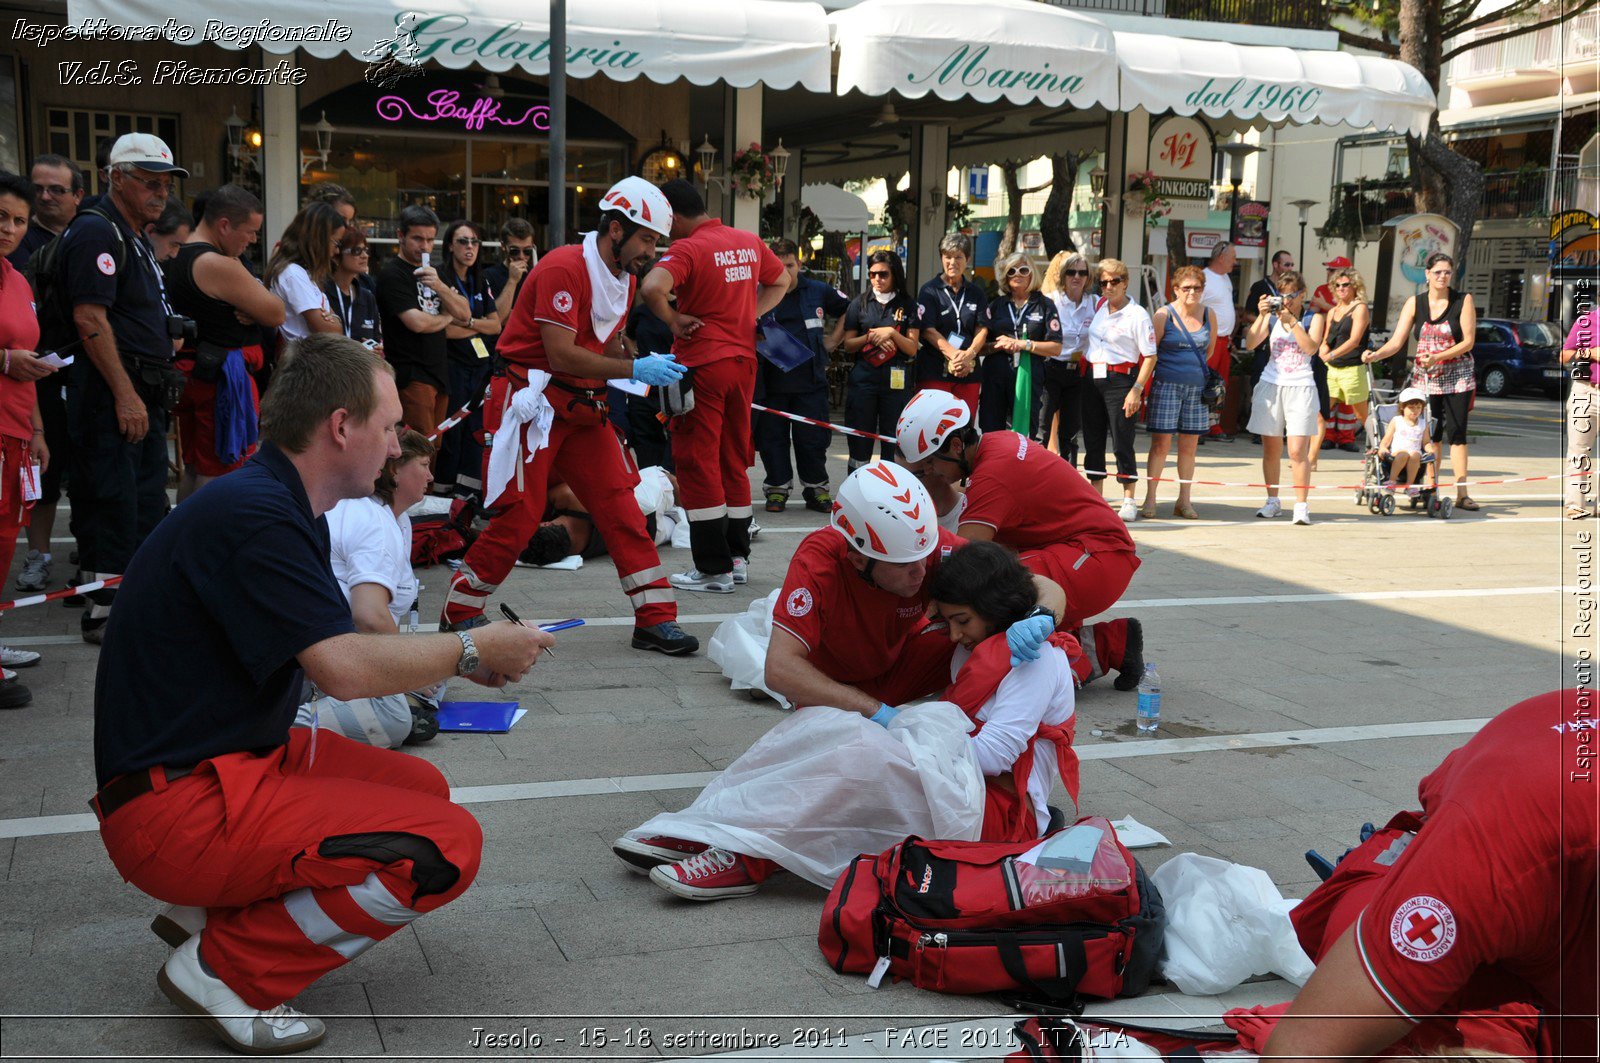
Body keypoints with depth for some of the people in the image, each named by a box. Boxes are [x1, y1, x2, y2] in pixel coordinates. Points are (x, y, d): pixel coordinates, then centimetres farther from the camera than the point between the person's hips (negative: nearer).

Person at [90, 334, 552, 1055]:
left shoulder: (277, 504, 11)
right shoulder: (251, 516, -21)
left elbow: (332, 647, 15)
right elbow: (343, 668, -26)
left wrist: (455, 657, 8)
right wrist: (470, 651, -12)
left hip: (235, 757, 11)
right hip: (178, 806, -11)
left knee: (422, 788, 15)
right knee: (446, 845, -18)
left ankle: (210, 909, 11)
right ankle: (228, 968, -7)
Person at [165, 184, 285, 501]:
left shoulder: (177, 257, 13)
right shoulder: (220, 265, -18)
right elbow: (277, 314, -12)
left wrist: (251, 312, -1)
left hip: (191, 371, 10)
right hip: (224, 377, -9)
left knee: (194, 469, 15)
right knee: (220, 473, -5)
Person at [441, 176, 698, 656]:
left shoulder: (625, 279, 10)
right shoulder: (564, 269, -18)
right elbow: (560, 354, -24)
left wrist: (656, 371, -1)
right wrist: (635, 369, -24)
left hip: (584, 407, 8)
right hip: (533, 399, -8)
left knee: (620, 505, 1)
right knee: (519, 515, -6)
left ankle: (655, 620, 5)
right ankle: (459, 615, 12)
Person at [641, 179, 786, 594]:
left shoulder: (688, 249, -14)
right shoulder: (750, 241, 8)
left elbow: (652, 288, -30)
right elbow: (779, 283, 23)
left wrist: (674, 320, -14)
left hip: (702, 363, -7)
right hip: (743, 361, 7)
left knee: (698, 464, 0)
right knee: (734, 461, 16)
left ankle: (713, 569, 1)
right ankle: (738, 557, 22)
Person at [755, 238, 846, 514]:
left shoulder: (818, 291, 5)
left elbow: (849, 309, 21)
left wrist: (834, 339, 16)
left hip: (810, 380, 0)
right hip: (772, 383, 0)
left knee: (812, 438, 3)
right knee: (772, 437, 5)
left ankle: (816, 489, 15)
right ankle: (777, 488, 17)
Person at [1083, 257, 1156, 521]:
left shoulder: (1138, 315, -8)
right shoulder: (1098, 308, 9)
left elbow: (1150, 356, -10)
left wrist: (1136, 390, -17)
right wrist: (1083, 371, 13)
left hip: (1120, 379, -6)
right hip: (1092, 378, 6)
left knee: (1122, 442, -5)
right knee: (1092, 440, 8)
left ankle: (1129, 502, 3)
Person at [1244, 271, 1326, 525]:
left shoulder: (1313, 318, 5)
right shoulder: (1272, 316, 9)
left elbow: (1311, 347, -12)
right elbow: (1250, 343, -2)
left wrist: (1291, 320, -15)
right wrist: (1261, 316, -12)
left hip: (1300, 387, -2)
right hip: (1271, 385, 2)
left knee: (1298, 450, -10)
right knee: (1271, 449, 6)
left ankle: (1301, 505, -5)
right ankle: (1272, 501, 17)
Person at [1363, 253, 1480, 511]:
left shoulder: (1463, 300, -3)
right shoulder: (1414, 303, 2)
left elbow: (1468, 341, -8)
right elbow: (1396, 341, -3)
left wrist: (1437, 357, -19)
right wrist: (1375, 355, -21)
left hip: (1457, 376, -2)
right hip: (1425, 377, 2)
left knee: (1456, 432, -5)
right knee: (1430, 434, 0)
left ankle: (1461, 494, -4)